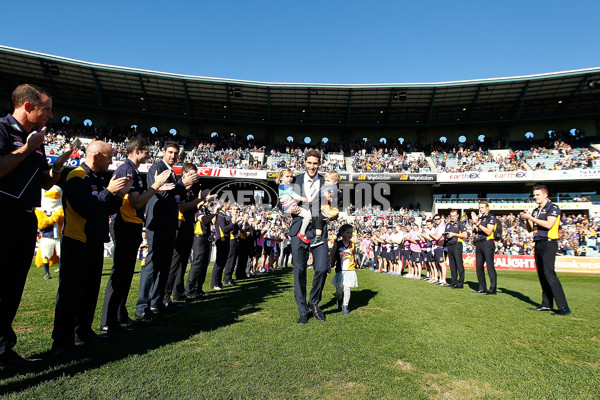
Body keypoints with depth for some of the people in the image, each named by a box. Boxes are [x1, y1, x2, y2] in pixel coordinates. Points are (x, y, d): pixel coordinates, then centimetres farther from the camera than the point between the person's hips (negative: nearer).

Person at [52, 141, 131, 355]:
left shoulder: (97, 179, 13)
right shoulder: (76, 177, -12)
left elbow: (107, 210, 14)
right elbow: (85, 209, -24)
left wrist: (120, 194, 0)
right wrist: (109, 191, -20)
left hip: (95, 242, 9)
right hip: (76, 242, -9)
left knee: (90, 289, 15)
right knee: (70, 291, -3)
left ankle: (83, 331, 27)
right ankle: (62, 341, 5)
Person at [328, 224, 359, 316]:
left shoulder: (352, 244, 5)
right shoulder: (337, 244, -2)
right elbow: (331, 256, 0)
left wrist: (355, 264, 21)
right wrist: (329, 266, -9)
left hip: (350, 270, 1)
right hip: (340, 271, -1)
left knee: (347, 289, -5)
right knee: (339, 289, 2)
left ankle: (345, 307, 8)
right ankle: (339, 300, 34)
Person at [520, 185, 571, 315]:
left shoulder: (553, 208, -4)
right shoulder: (535, 211, 19)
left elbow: (549, 224, -19)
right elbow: (530, 229, 19)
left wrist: (530, 218, -14)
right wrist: (527, 220, 1)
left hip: (549, 244, -8)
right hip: (538, 244, 8)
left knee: (549, 274, -15)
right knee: (541, 275, 8)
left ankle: (563, 307, -10)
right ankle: (546, 304, 14)